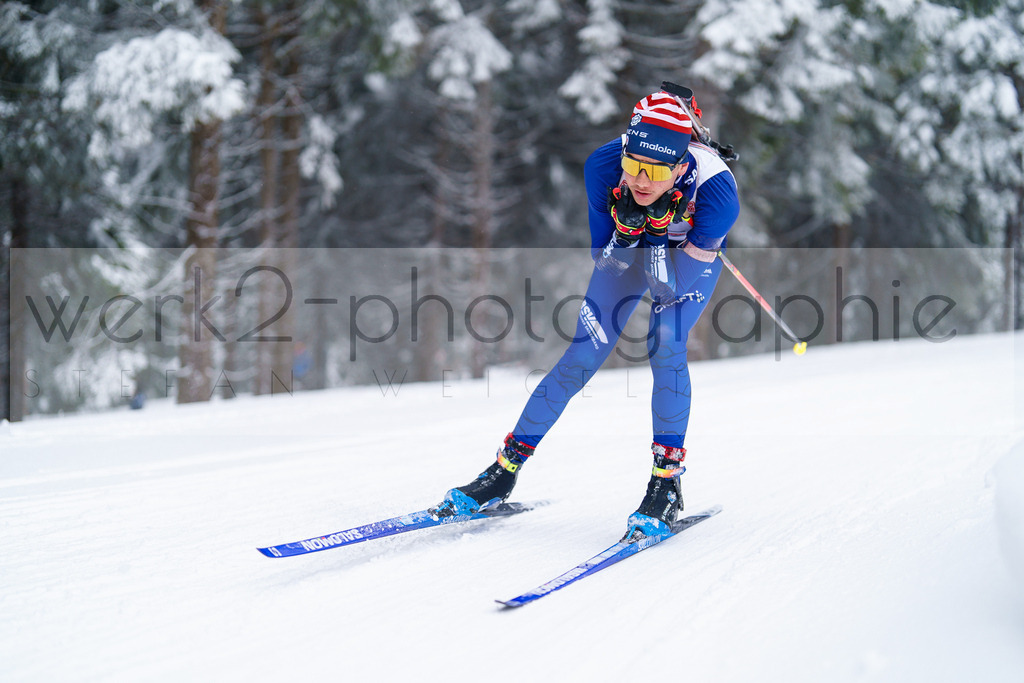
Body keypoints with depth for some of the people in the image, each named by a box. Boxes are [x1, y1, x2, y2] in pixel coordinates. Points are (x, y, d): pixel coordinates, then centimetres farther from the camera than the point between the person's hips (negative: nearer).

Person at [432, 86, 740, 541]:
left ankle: (667, 484, -12)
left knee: (665, 349, -25)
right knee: (581, 358, -4)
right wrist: (628, 227, -28)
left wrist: (662, 227, -36)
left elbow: (674, 288, -31)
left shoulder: (714, 189, -40)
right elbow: (602, 252, -17)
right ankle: (504, 471, 8)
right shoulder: (603, 167, -34)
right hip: (626, 248, 2)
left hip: (690, 254, -2)